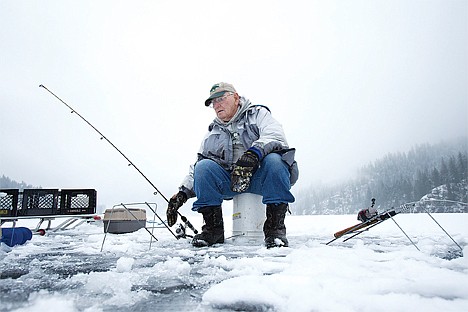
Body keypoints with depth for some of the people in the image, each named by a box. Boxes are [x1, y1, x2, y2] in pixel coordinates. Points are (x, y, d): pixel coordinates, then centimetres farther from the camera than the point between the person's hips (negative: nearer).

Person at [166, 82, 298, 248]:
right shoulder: (212, 133, 22)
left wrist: (253, 154, -34)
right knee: (203, 166, -21)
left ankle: (275, 227, -23)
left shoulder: (258, 114, 8)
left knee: (274, 160, -33)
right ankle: (213, 228, -12)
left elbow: (276, 136, -14)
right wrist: (183, 192, 2)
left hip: (260, 177, -3)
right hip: (229, 182, 4)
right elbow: (196, 168, 18)